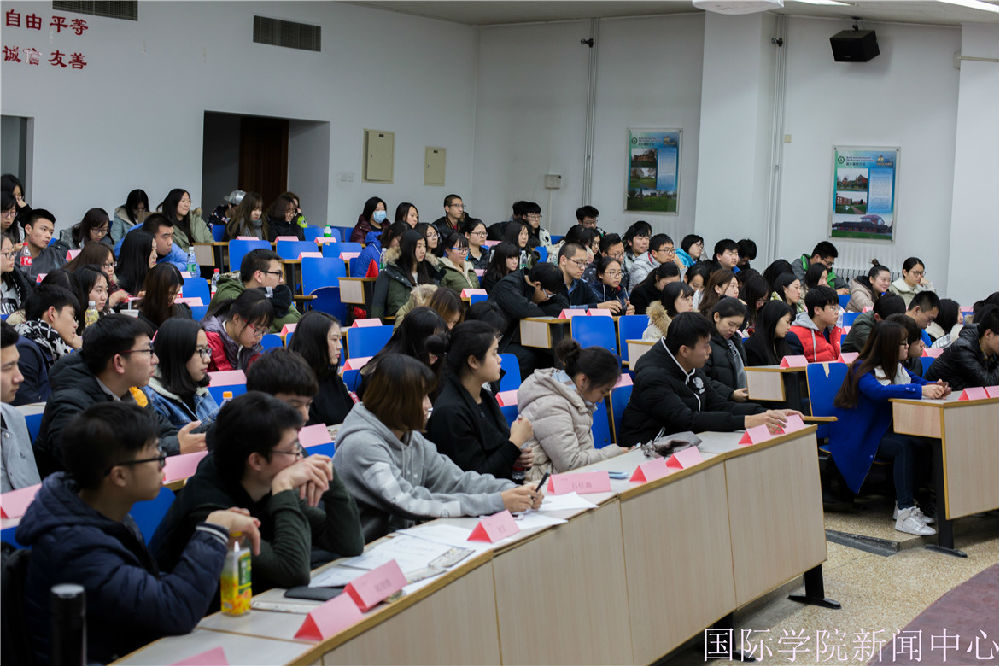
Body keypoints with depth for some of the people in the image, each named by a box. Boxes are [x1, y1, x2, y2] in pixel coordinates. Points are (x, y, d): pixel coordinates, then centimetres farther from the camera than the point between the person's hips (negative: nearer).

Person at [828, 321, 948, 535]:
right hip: (856, 438, -8)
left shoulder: (896, 367, 11)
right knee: (904, 445, -32)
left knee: (924, 442, -20)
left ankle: (904, 503, -14)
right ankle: (905, 514, -34)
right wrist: (920, 391, -42)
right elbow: (877, 391, -35)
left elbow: (917, 380, 12)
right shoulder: (863, 370, -16)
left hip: (881, 430, 8)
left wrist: (935, 388, -14)